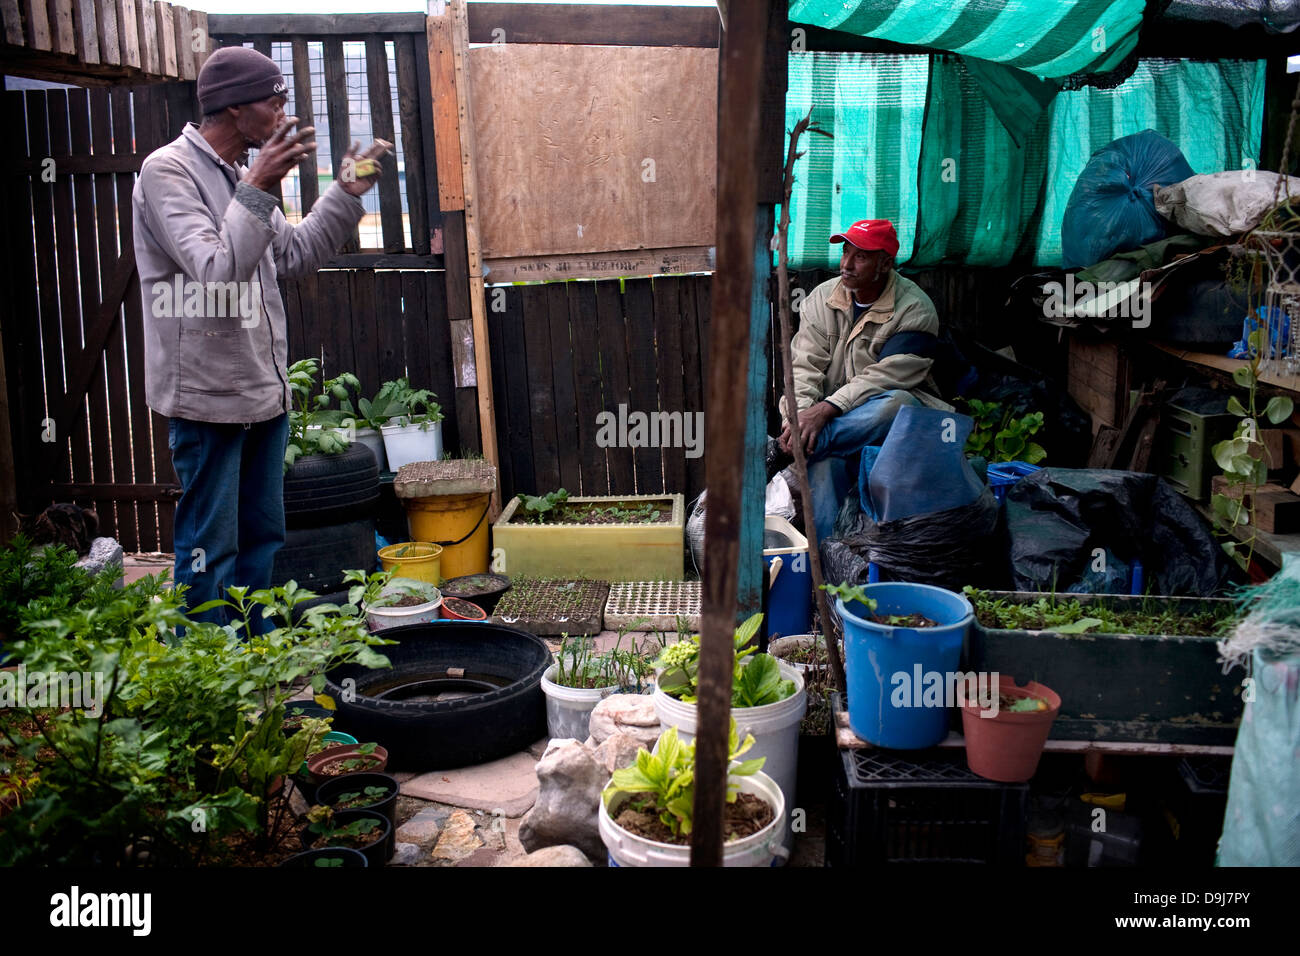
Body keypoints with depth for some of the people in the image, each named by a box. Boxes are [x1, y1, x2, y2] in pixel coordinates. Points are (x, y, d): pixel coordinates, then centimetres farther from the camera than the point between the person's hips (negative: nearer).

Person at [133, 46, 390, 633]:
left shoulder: (239, 174, 13)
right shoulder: (168, 172, -13)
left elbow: (296, 254, 18)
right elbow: (216, 270, -24)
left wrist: (347, 192, 12)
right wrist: (258, 189, -27)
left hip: (263, 390, 9)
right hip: (208, 396, -9)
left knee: (262, 536, 17)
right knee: (210, 551, 0)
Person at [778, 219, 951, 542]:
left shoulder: (915, 309, -10)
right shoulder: (822, 298, 5)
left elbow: (886, 377, -20)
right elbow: (804, 367, -2)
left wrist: (827, 409, -31)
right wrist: (797, 416, -23)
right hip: (831, 418, 3)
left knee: (897, 404, -39)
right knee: (825, 460, -32)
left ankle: (787, 448, -37)